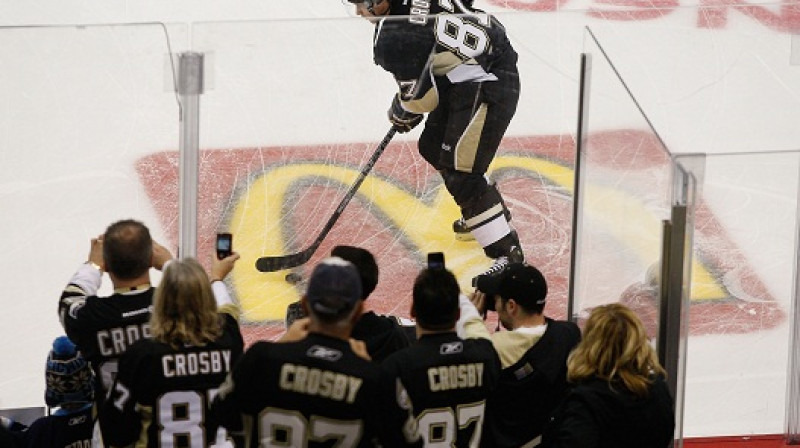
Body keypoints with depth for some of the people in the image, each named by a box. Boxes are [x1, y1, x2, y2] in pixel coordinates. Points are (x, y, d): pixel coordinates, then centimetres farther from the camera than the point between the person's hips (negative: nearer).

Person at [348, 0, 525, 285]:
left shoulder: (393, 38, -22)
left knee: (460, 173, -11)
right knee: (433, 148, 25)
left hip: (488, 87, -11)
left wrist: (400, 113, 8)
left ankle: (508, 254, -5)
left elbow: (420, 96, -15)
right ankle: (494, 212, 44)